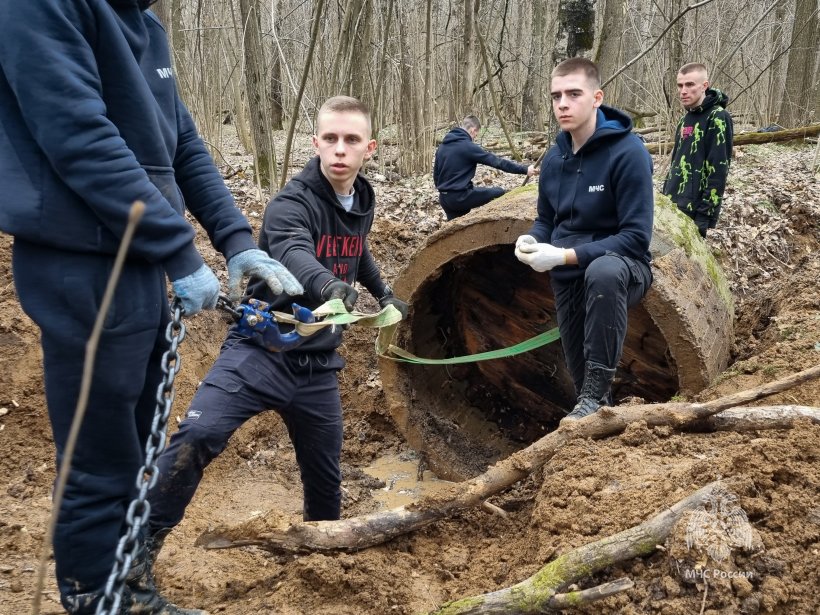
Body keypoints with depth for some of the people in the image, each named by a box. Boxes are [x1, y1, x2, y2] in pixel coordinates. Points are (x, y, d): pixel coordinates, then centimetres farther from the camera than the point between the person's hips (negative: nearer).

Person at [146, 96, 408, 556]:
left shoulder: (363, 203, 6)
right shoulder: (292, 203, -16)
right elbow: (294, 254, -39)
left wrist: (384, 294, 41)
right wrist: (329, 285, -60)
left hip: (317, 364, 6)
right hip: (261, 351, -6)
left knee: (326, 479, 13)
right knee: (197, 435, -27)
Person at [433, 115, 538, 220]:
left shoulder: (442, 147, 12)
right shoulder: (468, 147, -11)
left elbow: (436, 174, 21)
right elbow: (497, 162, -13)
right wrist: (524, 170, -11)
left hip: (444, 199, 8)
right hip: (461, 197, -8)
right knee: (500, 193, 4)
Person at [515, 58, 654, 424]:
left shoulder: (628, 152, -19)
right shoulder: (554, 158, 0)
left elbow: (635, 238, -23)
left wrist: (566, 256, -28)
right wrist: (531, 241, -10)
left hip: (622, 271, -6)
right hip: (569, 279, 6)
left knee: (603, 271, -41)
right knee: (578, 373, 12)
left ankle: (596, 396, -29)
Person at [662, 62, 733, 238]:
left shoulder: (718, 118, -11)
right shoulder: (685, 119, 14)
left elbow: (718, 171, -17)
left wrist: (704, 215, -20)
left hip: (694, 212, -8)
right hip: (672, 207, 8)